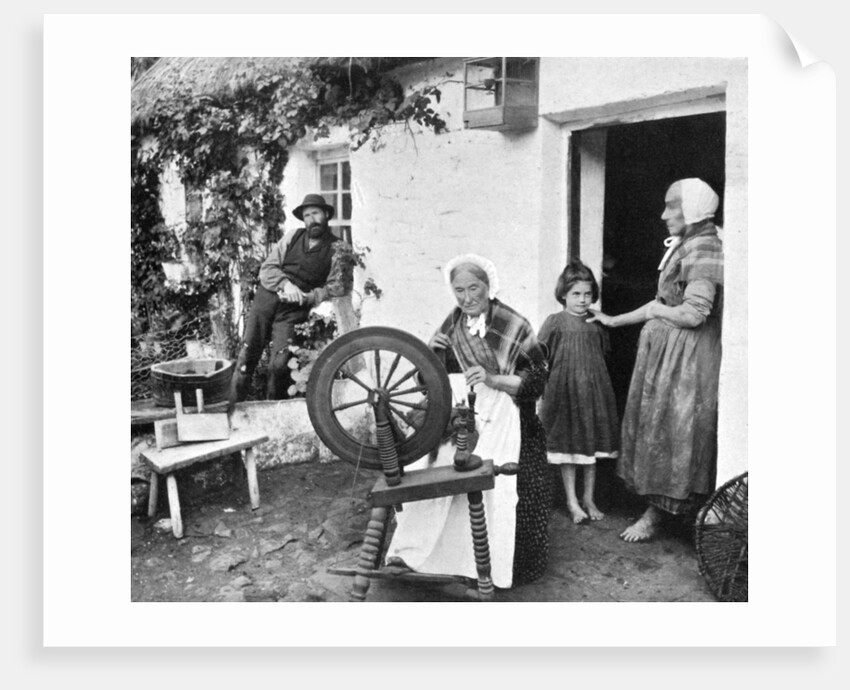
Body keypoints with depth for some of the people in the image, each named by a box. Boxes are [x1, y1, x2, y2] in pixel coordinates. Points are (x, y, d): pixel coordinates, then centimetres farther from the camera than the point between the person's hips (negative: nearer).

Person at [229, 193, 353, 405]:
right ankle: (234, 407, 7)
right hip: (266, 299, 3)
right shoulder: (293, 237, 12)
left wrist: (307, 297, -15)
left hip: (294, 310, -3)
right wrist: (285, 284, -12)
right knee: (247, 355, -2)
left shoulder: (338, 249, 2)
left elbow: (338, 286, -5)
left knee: (279, 365, -12)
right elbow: (266, 268, 8)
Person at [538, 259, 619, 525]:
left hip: (594, 390, 4)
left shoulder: (597, 324, 6)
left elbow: (603, 355, 16)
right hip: (564, 390, -3)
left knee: (592, 444, 10)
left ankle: (589, 499, 23)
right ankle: (572, 501, 14)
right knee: (568, 445, 3)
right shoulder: (554, 322, -4)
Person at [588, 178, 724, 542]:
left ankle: (655, 515, 14)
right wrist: (613, 320, 20)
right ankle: (656, 506, 26)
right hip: (664, 349, 9)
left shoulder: (704, 249, -16)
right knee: (655, 426, 14)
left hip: (686, 357, -9)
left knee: (671, 431, 1)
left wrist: (653, 310, -7)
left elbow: (693, 314, -25)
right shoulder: (683, 247, 13)